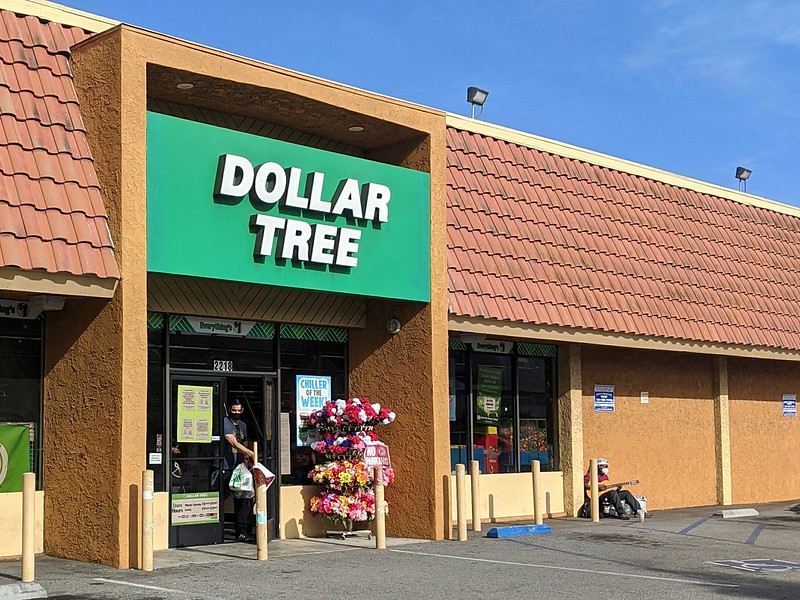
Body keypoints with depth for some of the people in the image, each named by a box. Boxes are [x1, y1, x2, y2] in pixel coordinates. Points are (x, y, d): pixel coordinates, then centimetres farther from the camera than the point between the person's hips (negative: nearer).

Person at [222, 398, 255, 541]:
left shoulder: (243, 425, 18)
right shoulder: (225, 422, -6)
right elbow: (233, 443, -16)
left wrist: (246, 459, 10)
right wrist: (250, 453, -26)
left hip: (239, 468, 7)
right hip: (226, 468, -7)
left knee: (241, 500, 3)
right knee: (220, 498, -6)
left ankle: (242, 530, 5)